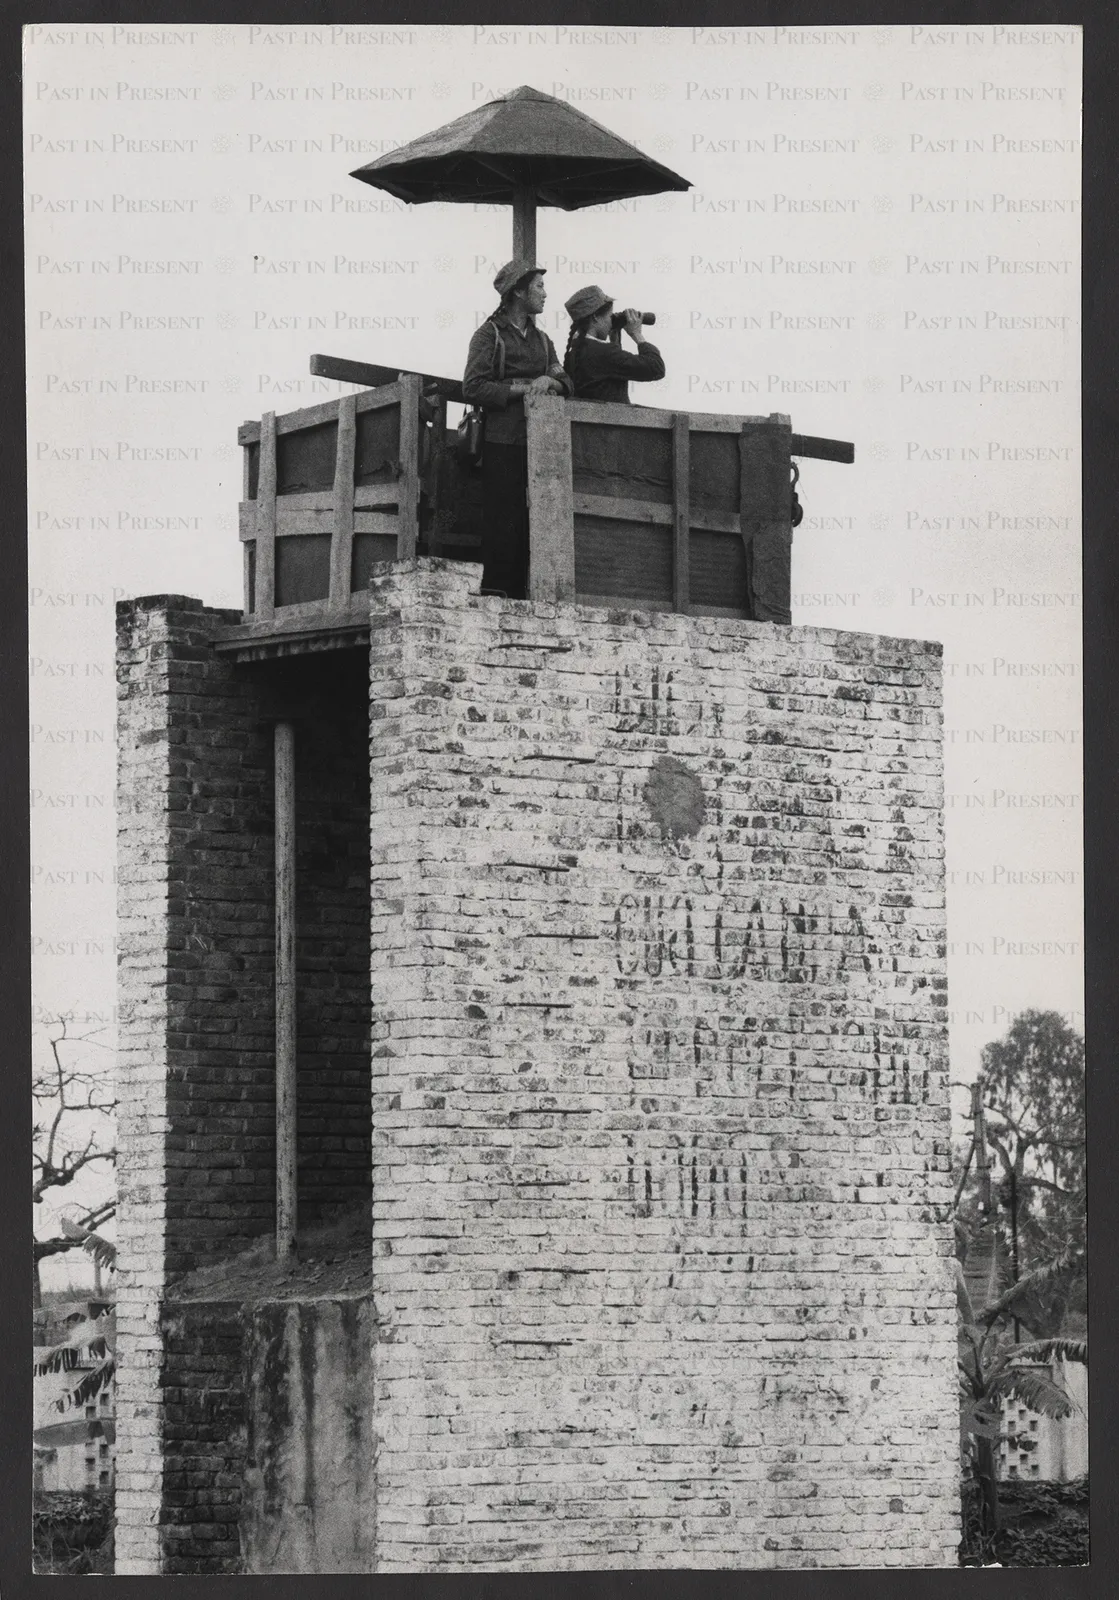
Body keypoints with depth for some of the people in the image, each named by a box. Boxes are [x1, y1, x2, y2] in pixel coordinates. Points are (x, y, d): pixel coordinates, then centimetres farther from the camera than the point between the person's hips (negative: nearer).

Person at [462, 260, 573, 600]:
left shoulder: (541, 339, 21)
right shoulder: (490, 335, 0)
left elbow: (566, 384, 12)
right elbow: (473, 388, -10)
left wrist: (549, 383, -10)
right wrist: (522, 388, -14)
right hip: (503, 444, -6)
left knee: (531, 523, 3)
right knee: (503, 520, -11)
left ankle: (520, 594, 7)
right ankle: (495, 594, -10)